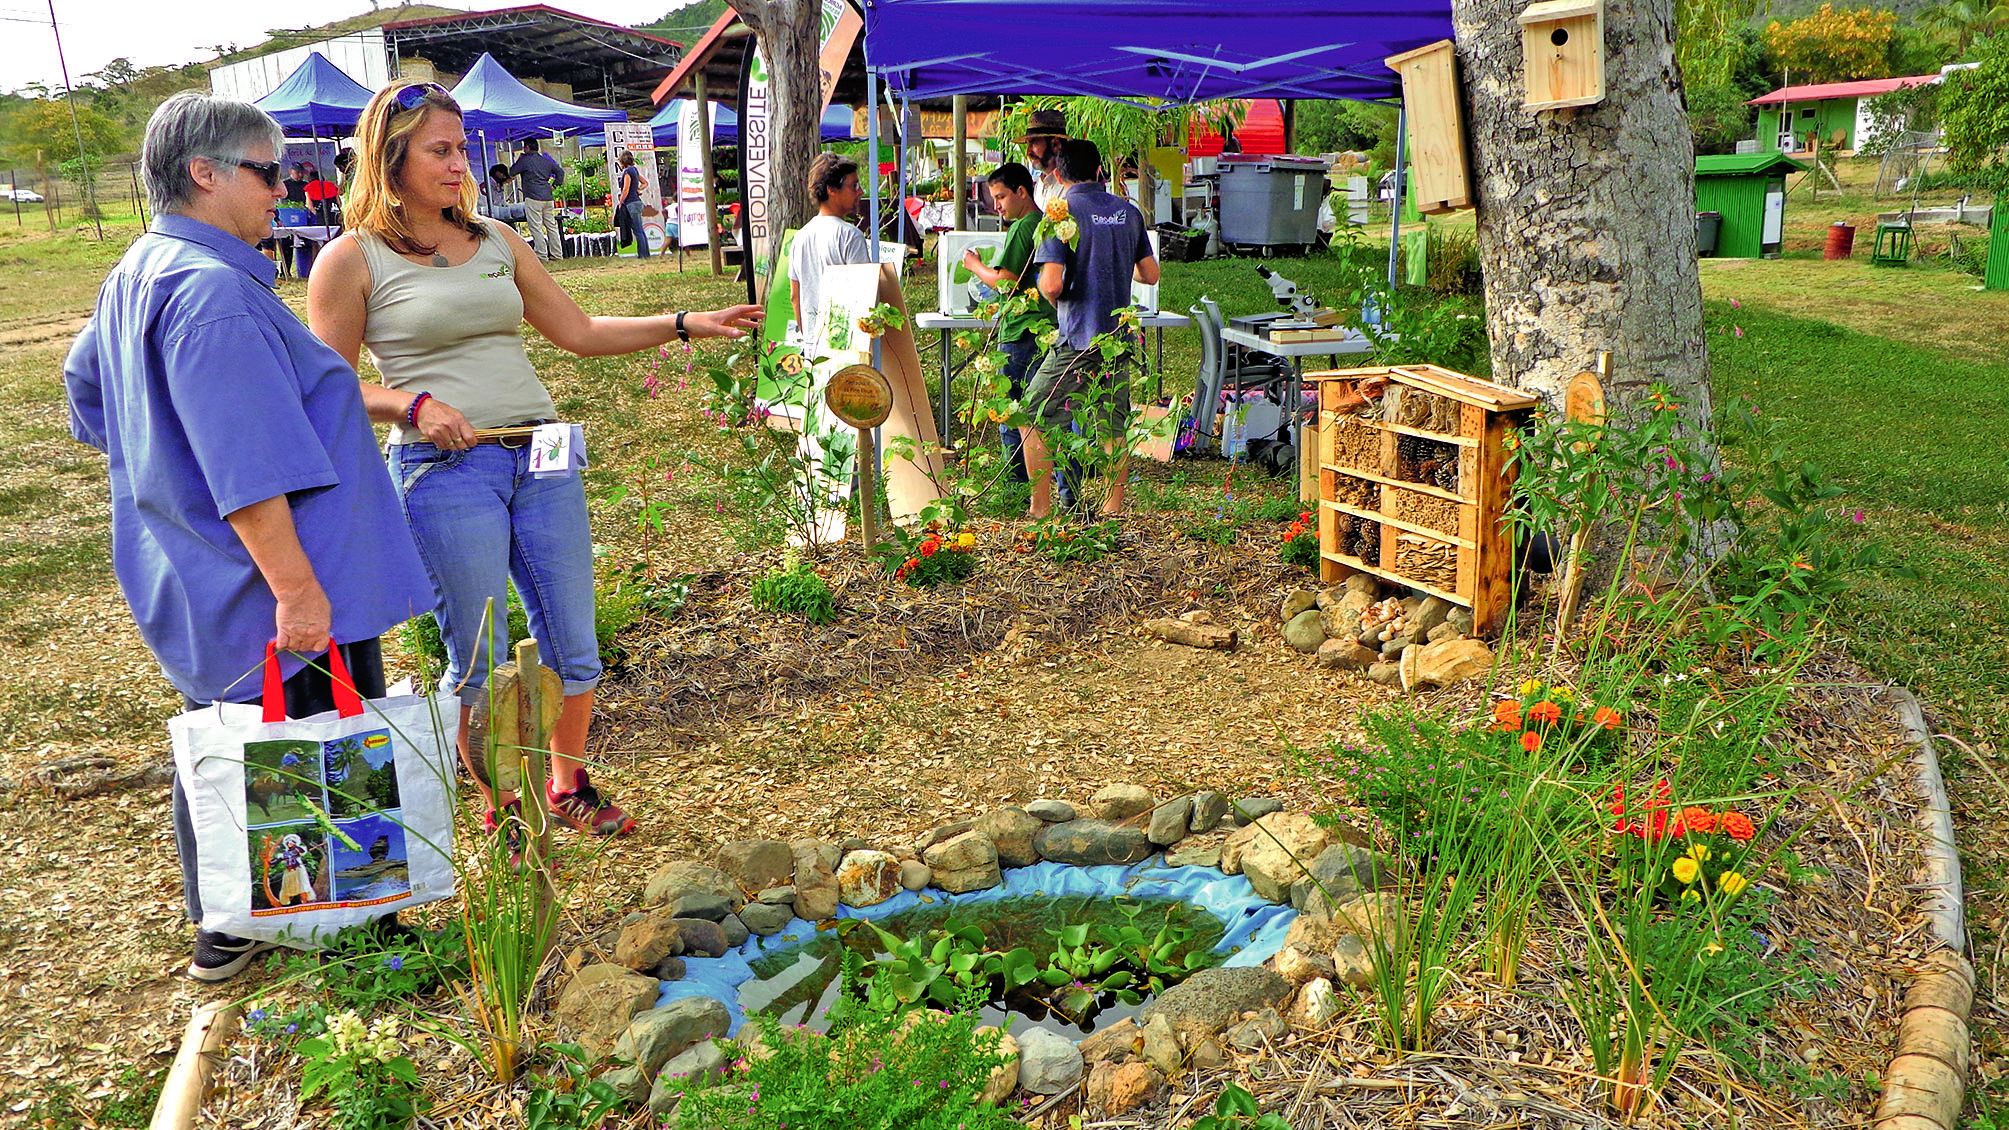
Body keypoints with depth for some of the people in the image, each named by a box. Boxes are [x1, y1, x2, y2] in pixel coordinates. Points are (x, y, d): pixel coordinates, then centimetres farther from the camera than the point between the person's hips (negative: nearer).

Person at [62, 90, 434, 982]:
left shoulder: (136, 277, 11)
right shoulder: (214, 290, -22)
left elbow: (86, 384, 28)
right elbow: (248, 470, -28)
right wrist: (297, 587, -27)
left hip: (190, 591, 11)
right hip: (263, 591, -11)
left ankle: (223, 929, 36)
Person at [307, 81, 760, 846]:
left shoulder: (497, 243, 13)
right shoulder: (352, 260, -1)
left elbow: (579, 333, 15)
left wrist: (689, 325, 8)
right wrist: (412, 403, -17)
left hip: (541, 454, 5)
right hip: (443, 468, -5)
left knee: (573, 642, 10)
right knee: (481, 660, 4)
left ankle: (569, 787, 31)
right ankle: (500, 812, 24)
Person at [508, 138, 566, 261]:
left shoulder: (525, 160, -4)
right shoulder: (546, 160, 14)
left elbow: (512, 172, 4)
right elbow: (560, 171, 17)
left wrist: (518, 159, 16)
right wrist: (555, 184, 19)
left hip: (533, 198, -7)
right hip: (548, 198, 7)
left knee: (536, 227, -6)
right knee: (551, 226, 10)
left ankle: (542, 256, -10)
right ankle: (557, 254, 10)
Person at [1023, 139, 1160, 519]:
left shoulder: (1062, 213, -10)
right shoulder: (1129, 211, 7)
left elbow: (1051, 284, -19)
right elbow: (1151, 274, 11)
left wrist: (1054, 300, 4)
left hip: (1078, 339, -6)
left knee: (1034, 420, 3)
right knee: (1113, 427, 14)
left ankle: (1041, 510, 2)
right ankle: (1113, 509, 19)